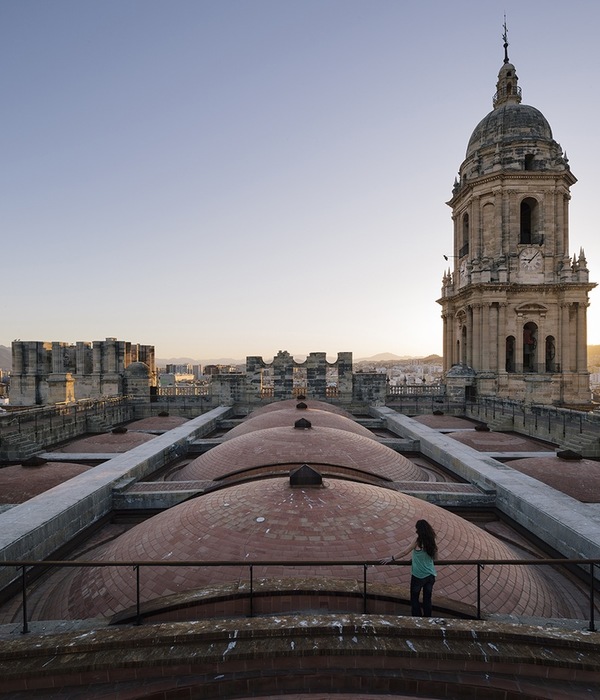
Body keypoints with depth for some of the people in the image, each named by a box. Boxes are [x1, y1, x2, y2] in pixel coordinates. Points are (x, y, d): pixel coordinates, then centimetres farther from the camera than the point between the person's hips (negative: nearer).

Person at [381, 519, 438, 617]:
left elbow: (405, 552, -12)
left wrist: (392, 558, -2)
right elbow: (434, 556, 9)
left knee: (415, 598, 15)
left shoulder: (418, 541, -19)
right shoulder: (431, 541, -5)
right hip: (430, 575, 5)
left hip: (418, 576, -4)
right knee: (427, 598, 18)